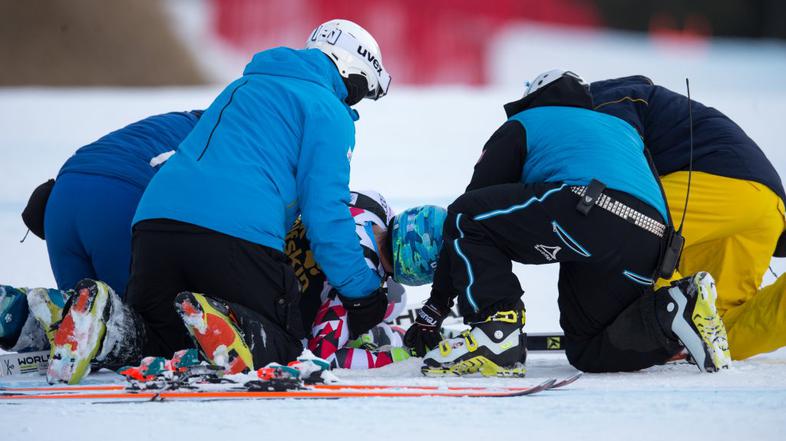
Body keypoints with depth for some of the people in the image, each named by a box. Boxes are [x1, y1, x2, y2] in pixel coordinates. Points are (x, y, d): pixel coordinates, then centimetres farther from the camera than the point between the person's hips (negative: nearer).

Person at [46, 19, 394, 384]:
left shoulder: (243, 87, 34)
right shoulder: (328, 111, 9)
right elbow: (326, 212, 1)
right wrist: (363, 294, 7)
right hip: (239, 231, -6)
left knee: (157, 336, 19)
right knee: (284, 343, 6)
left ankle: (103, 320, -15)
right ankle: (225, 324, -28)